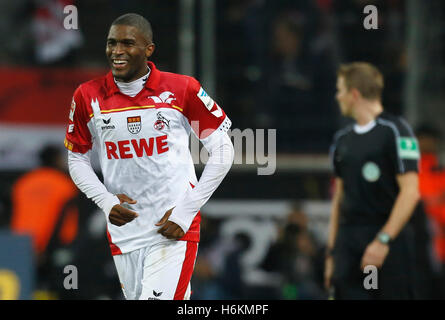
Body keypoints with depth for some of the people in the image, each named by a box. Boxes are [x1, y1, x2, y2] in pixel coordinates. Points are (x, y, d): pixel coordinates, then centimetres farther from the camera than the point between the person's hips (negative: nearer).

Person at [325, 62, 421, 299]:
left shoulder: (395, 131, -6)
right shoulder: (343, 139, 15)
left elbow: (410, 192, -13)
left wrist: (383, 240, -19)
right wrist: (331, 251, 15)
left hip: (389, 243, -6)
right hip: (348, 243, 6)